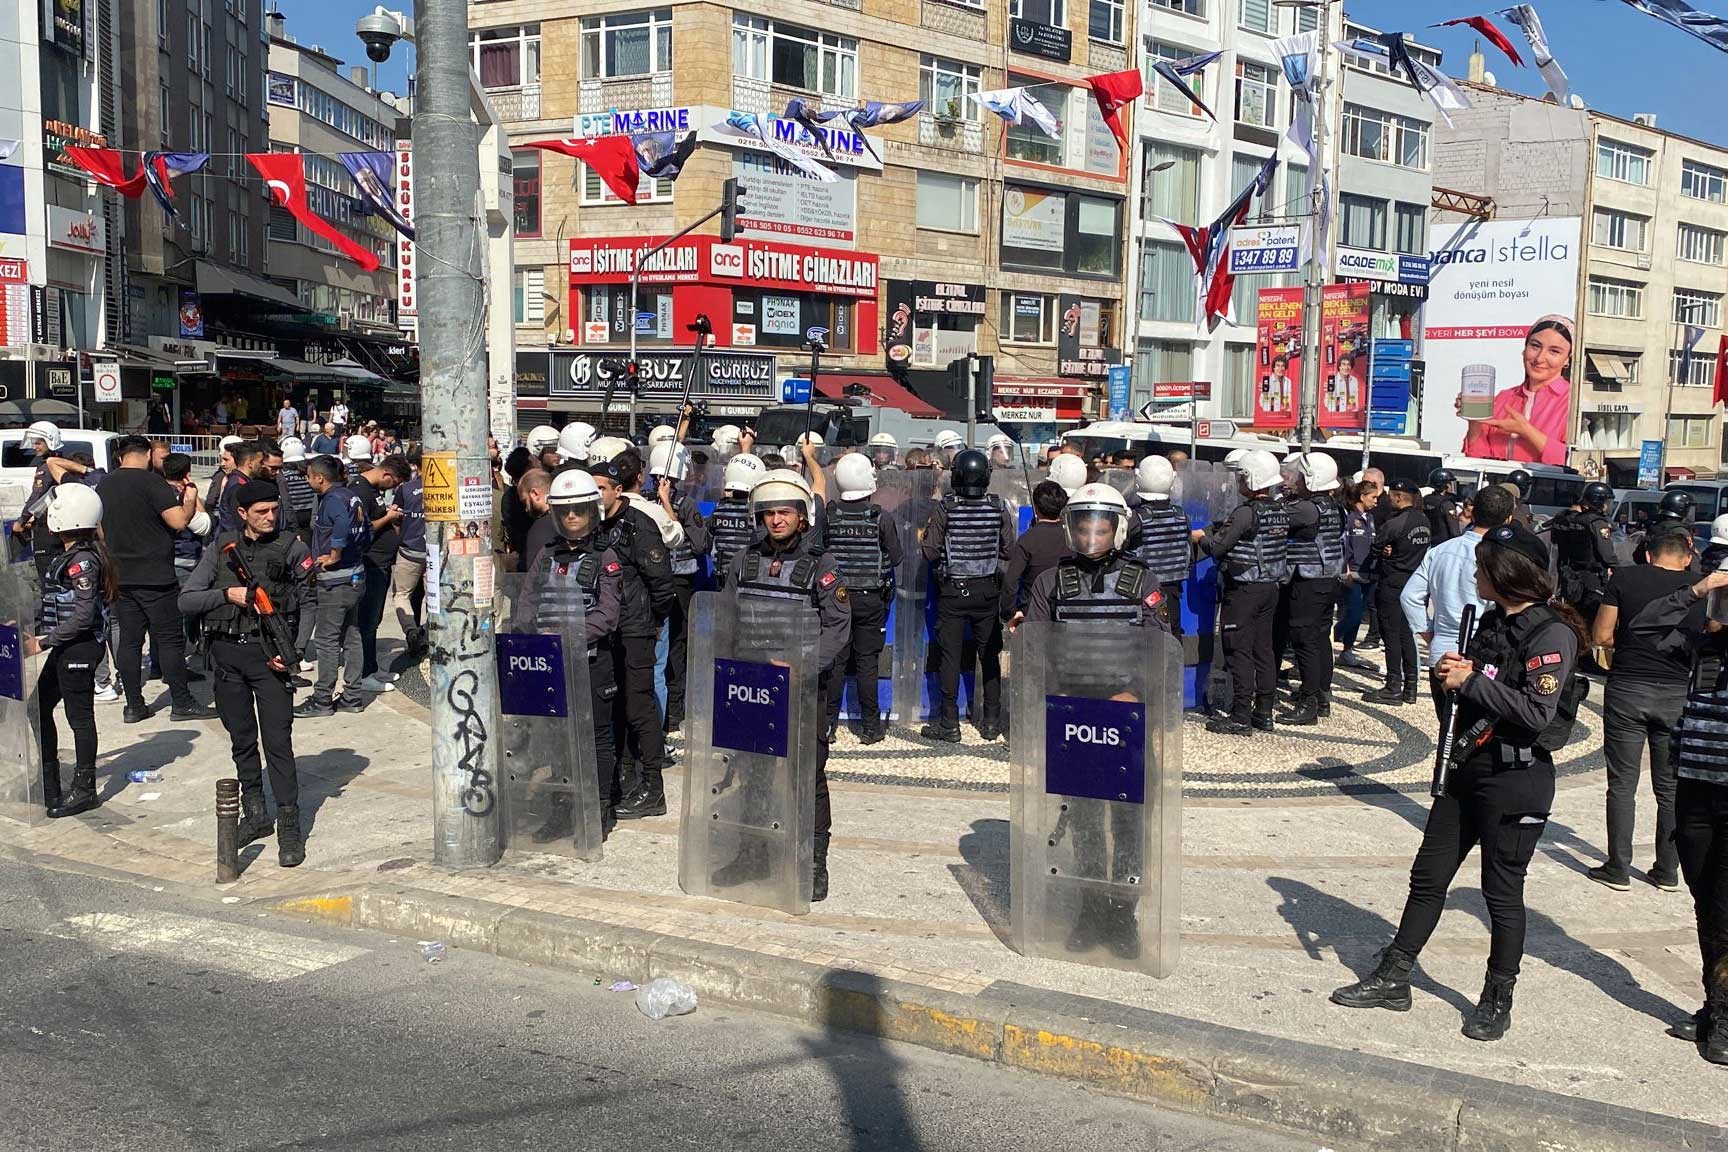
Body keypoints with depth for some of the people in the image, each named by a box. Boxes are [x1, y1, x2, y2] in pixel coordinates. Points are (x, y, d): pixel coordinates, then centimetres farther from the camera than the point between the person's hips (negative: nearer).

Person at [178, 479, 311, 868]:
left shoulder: (291, 548, -1)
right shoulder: (221, 548, 7)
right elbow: (186, 600, 4)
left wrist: (293, 650, -11)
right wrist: (228, 594, -11)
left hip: (268, 653, -3)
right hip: (227, 653, 4)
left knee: (278, 741, -6)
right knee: (242, 739, 12)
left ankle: (289, 826, -2)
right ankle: (255, 815, 25)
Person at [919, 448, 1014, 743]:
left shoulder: (944, 508, -12)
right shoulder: (999, 508, -5)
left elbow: (930, 552, -11)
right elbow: (1008, 551, -2)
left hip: (952, 591, -2)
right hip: (988, 591, 3)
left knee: (950, 657, 3)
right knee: (990, 656, 12)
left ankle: (949, 725, 6)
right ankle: (991, 722, 18)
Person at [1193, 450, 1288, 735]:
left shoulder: (1246, 513, -18)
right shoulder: (1281, 510, 6)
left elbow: (1217, 547, -17)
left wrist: (1201, 536, 4)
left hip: (1244, 590, -8)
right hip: (1271, 586, 8)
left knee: (1239, 651, -3)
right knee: (1264, 649, 12)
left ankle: (1240, 717, -2)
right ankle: (1264, 713, 18)